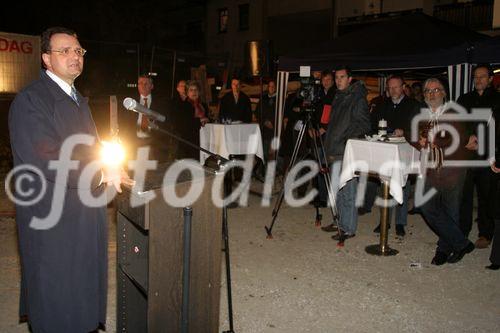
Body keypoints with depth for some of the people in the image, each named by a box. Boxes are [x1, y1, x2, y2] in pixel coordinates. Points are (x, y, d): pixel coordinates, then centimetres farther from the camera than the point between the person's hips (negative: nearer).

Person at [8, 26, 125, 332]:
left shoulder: (78, 100, 15)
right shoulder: (30, 100, -15)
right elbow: (45, 161, -22)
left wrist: (110, 169, 0)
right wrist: (100, 176, -14)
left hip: (87, 211, 8)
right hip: (53, 219, -8)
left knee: (85, 287, 18)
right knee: (58, 294, 6)